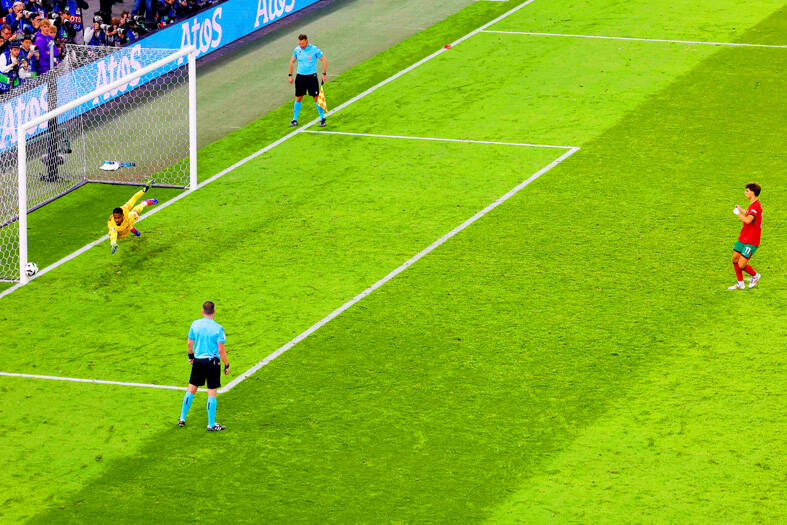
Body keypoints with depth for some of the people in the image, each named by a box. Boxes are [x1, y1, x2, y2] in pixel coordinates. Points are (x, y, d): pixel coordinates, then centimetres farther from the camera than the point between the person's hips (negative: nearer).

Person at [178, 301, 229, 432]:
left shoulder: (195, 324, -2)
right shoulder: (218, 328, -14)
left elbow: (190, 343, 7)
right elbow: (221, 350, -13)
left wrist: (191, 356, 23)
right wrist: (226, 365, -2)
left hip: (198, 361, 4)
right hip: (212, 361, -4)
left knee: (191, 389, 16)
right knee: (212, 392, 3)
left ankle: (182, 419, 23)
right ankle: (211, 425, 6)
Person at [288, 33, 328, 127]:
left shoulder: (315, 49, -10)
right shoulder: (297, 50, 0)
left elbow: (324, 60, -3)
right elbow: (292, 61, 14)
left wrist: (324, 74, -9)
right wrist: (290, 75, 9)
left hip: (312, 76, -3)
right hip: (300, 76, 3)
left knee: (317, 98, -2)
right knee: (298, 98, 6)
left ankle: (322, 118, 9)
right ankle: (294, 120, 15)